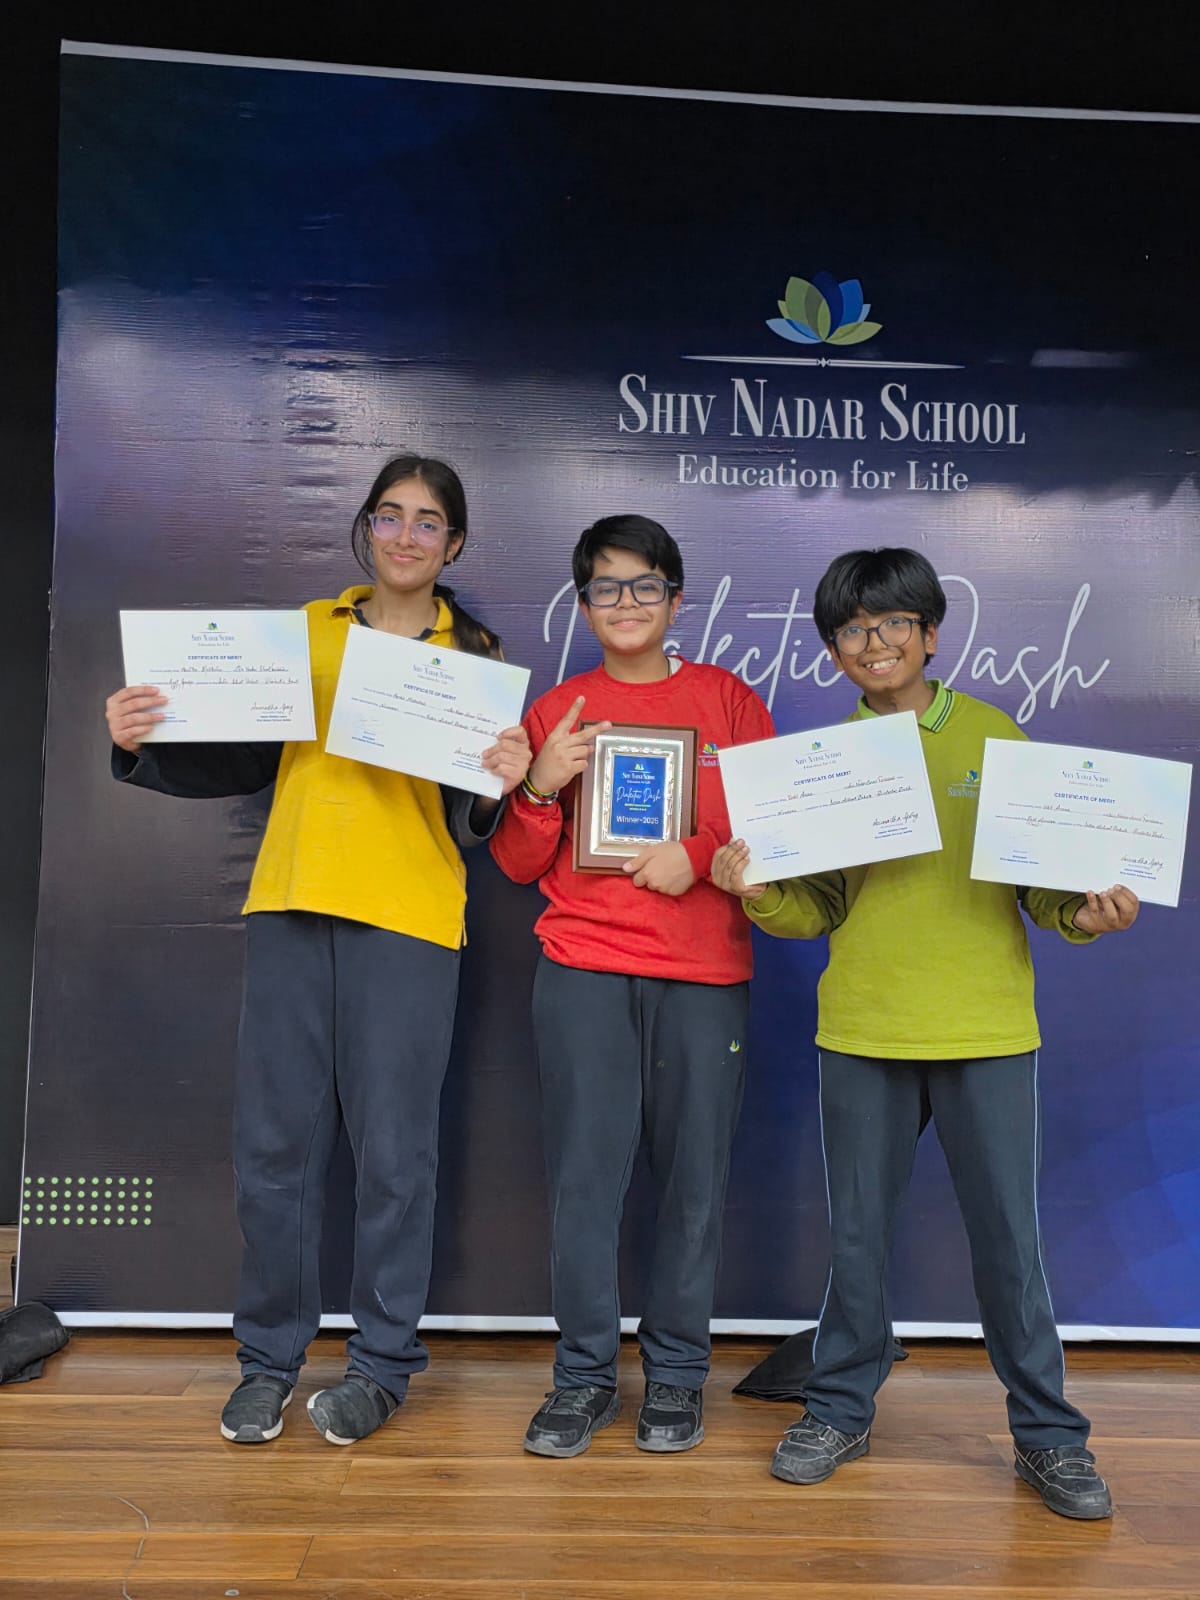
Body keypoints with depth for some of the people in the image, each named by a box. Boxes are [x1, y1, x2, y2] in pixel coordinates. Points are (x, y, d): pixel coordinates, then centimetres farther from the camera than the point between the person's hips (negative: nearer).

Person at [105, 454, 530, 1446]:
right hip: (290, 907, 3)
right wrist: (141, 747, -1)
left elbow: (473, 819, 1)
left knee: (392, 1148, 2)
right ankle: (269, 1357, 24)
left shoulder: (472, 656, 6)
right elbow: (240, 763, 14)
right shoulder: (308, 631, 14)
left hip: (407, 917, -2)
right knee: (275, 1141, 7)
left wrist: (499, 785, -20)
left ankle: (383, 1363, 19)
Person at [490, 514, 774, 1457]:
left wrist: (702, 853, -10)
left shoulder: (728, 700, 9)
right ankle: (585, 1375, 15)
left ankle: (677, 1373, 18)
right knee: (585, 1174, 0)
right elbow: (519, 865, 10)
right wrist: (543, 786, -8)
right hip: (583, 971, 1)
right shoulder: (556, 714, 11)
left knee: (695, 1175, 2)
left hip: (704, 973, 0)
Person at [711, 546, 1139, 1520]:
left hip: (985, 1028, -2)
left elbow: (1045, 878, 3)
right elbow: (820, 907, 8)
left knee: (1008, 1234, 6)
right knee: (858, 1231, 13)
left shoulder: (993, 736, 2)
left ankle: (1047, 1430, 25)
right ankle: (843, 1409, 30)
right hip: (863, 1028, 2)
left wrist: (1084, 915, -18)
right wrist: (759, 892, -11)